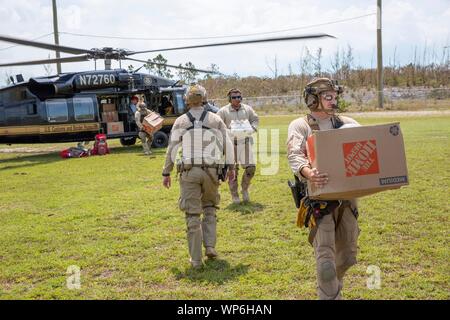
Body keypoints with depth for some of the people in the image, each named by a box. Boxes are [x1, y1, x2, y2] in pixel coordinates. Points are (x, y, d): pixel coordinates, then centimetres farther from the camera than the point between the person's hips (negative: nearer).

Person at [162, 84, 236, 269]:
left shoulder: (180, 122, 0)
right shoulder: (215, 120, 3)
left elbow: (172, 149, -1)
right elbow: (228, 145, 3)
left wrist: (166, 173, 6)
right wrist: (231, 167, 13)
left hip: (189, 172, -1)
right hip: (211, 171, 1)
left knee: (193, 215, 4)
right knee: (209, 207, 23)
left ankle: (196, 259, 6)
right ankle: (210, 246, 12)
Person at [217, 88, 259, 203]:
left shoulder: (247, 109, 9)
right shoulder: (223, 111, -2)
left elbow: (255, 119, 20)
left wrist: (252, 128, -1)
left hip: (245, 141, 3)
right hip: (231, 143, -3)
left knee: (251, 167, -5)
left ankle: (244, 188, 21)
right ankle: (234, 195, 14)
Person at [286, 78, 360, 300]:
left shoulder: (348, 124, 14)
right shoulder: (300, 126, 0)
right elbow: (295, 156, -15)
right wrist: (307, 173, -38)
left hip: (347, 196, 5)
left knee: (347, 256, 16)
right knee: (326, 260, -9)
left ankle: (332, 288, 42)